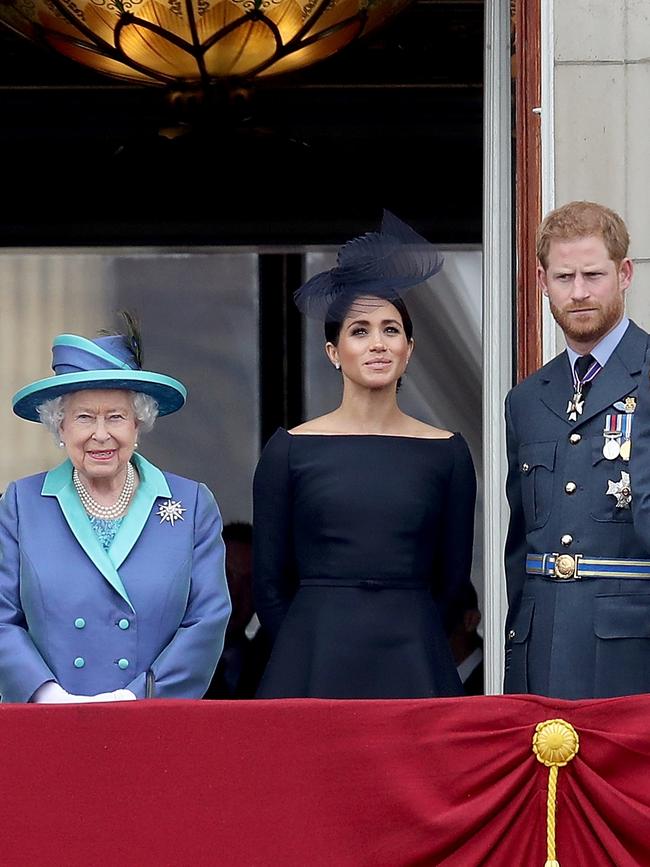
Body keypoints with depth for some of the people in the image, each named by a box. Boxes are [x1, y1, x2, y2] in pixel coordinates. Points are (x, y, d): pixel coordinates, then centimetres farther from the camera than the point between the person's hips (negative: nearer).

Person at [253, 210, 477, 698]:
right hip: (314, 666, -1)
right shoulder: (291, 449, 2)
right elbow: (269, 583, 5)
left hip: (414, 666, 1)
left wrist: (399, 635, 10)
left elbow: (453, 577, 10)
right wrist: (314, 651, 8)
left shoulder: (446, 452, 6)